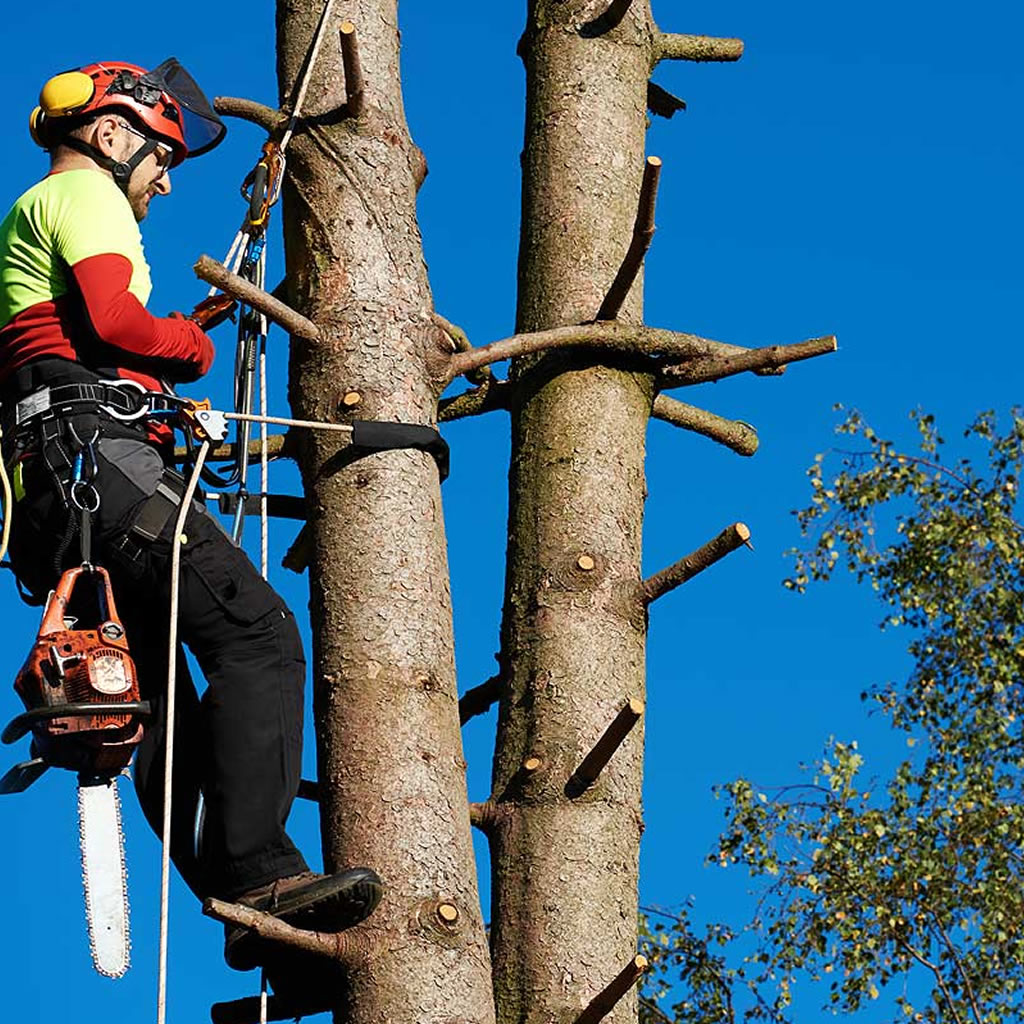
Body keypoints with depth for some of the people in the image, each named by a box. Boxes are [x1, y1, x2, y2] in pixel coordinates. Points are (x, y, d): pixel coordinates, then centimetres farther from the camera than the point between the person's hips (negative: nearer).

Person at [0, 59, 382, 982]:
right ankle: (255, 867, -31)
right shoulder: (81, 190, 6)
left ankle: (245, 913, -3)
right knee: (258, 633, -20)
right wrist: (190, 345, 5)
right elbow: (112, 315, -12)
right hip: (97, 460, -11)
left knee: (162, 705, 3)